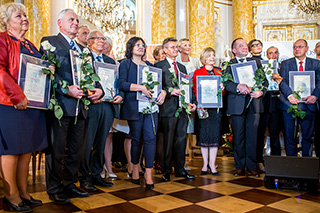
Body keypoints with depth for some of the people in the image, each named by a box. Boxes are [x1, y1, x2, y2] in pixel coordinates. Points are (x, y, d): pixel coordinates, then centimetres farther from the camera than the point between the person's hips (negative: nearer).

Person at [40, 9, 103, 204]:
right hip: (60, 105, -6)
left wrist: (98, 89, -2)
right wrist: (67, 89, -21)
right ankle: (54, 189, 17)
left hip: (80, 106, 7)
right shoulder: (49, 42, 2)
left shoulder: (82, 49, 22)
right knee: (56, 150, 2)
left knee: (76, 150, 14)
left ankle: (69, 184, 28)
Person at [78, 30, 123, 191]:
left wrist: (120, 95, -1)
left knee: (101, 143, 11)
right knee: (87, 143, -2)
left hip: (108, 106, 5)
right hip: (91, 105, -5)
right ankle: (84, 177, 11)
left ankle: (96, 175, 22)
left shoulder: (110, 61, 20)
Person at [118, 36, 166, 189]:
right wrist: (140, 88, -19)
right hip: (134, 106, -3)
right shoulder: (125, 64, 7)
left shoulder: (149, 65, 22)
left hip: (151, 106, 4)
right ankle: (135, 168, 23)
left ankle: (148, 173, -2)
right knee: (136, 139, 4)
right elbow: (121, 84, -8)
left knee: (151, 138, -6)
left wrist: (163, 92, -2)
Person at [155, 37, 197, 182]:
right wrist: (171, 91, -21)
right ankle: (166, 171, 15)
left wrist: (191, 102, 5)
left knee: (181, 139, 8)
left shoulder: (182, 67, 20)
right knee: (168, 141, 2)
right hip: (169, 108, -5)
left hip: (183, 107, 6)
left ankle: (180, 169, 20)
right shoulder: (159, 66, 0)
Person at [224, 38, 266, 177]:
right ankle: (239, 167, 16)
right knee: (238, 136, 4)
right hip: (237, 104, -2)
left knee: (252, 137, 3)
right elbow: (226, 83, -7)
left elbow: (264, 80, 11)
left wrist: (260, 91, -8)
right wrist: (238, 86, -23)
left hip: (254, 104, 2)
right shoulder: (228, 64, 7)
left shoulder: (256, 63, 17)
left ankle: (252, 167, 14)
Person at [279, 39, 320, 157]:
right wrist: (289, 95, -20)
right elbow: (282, 82, -4)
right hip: (289, 103, 0)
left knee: (307, 136, 6)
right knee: (289, 136, 4)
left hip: (308, 104, 1)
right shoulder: (285, 63, 8)